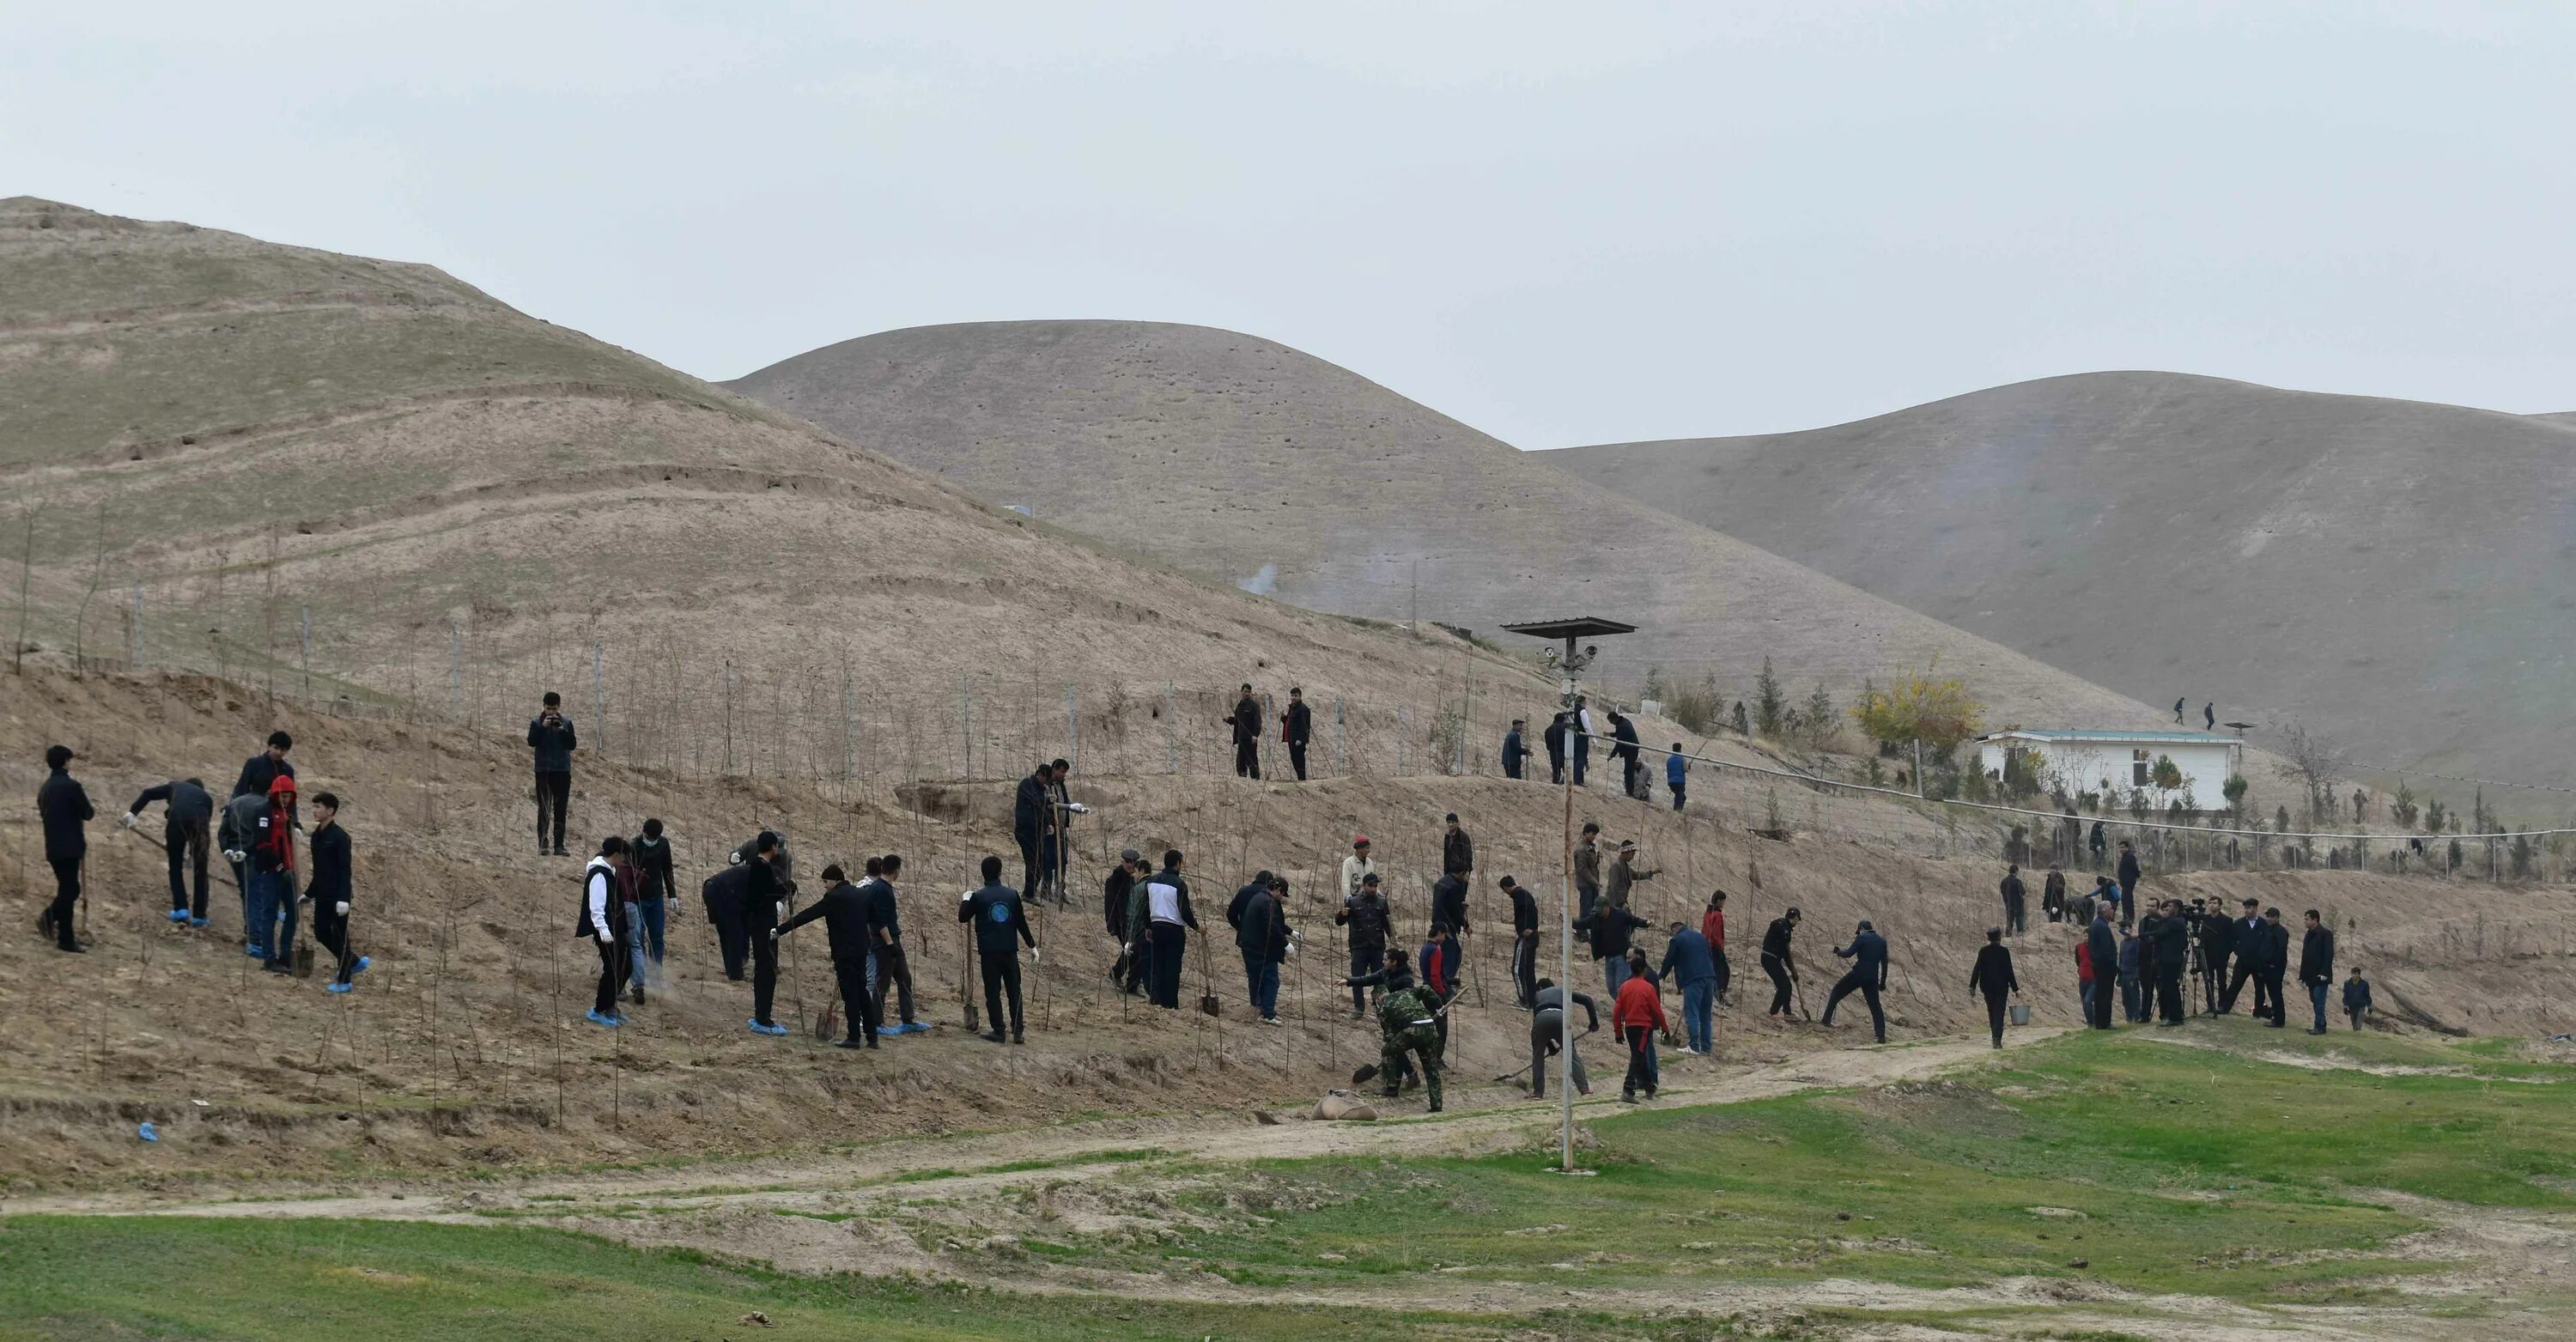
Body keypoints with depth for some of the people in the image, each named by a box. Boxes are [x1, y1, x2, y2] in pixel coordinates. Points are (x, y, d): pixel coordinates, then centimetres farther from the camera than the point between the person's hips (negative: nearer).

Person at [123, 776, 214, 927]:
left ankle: (181, 909, 7)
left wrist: (132, 813, 12)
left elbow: (148, 794, 17)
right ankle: (199, 915, 12)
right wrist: (192, 854, 38)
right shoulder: (206, 797, 33)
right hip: (199, 821, 1)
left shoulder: (175, 786, 31)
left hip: (177, 820, -1)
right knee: (200, 871, 13)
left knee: (175, 866, 16)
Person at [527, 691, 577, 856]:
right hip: (543, 771, -2)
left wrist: (562, 730, -16)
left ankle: (559, 845, 5)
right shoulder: (536, 723, 3)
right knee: (544, 809, -5)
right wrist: (542, 727, -19)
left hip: (562, 770, 2)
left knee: (560, 810, 3)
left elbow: (572, 745, -2)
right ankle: (543, 844, -6)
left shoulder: (566, 723, 6)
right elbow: (531, 742, -10)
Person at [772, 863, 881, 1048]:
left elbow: (806, 916, -11)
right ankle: (871, 1036, 12)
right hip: (861, 950, 7)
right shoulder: (862, 895, 10)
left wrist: (779, 930, -7)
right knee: (862, 992, 13)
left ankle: (854, 1037, -1)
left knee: (850, 995, -3)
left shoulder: (834, 898, -12)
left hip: (844, 953, -7)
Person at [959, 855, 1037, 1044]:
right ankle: (1018, 1031, 5)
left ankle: (998, 1031, 3)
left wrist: (966, 900, 22)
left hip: (989, 952, -2)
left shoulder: (978, 897, -8)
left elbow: (963, 918, 6)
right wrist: (1031, 944, 13)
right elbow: (1021, 922, 4)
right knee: (1014, 991, 9)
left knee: (993, 992, 4)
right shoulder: (1012, 894, -1)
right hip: (1010, 951, 2)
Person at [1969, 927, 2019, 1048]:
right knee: (1999, 1013, -2)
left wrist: (1972, 986, 2)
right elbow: (2009, 971, -7)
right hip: (2001, 987, -3)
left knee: (1992, 1013, 16)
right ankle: (1997, 1039, -14)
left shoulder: (1983, 951, -1)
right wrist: (2015, 988, -1)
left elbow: (1977, 969, -2)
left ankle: (1996, 1038, 25)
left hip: (1987, 987, 3)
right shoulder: (2004, 951, -8)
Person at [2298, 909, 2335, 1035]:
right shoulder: (2308, 935, 17)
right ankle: (2320, 1026, 11)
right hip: (2311, 976, 8)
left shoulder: (2325, 934, -7)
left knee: (2319, 1002, -10)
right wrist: (2302, 976, 17)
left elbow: (2329, 954, -13)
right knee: (2315, 1001, 8)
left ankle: (2319, 1027, -10)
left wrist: (2324, 973, -20)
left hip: (2320, 976, -8)